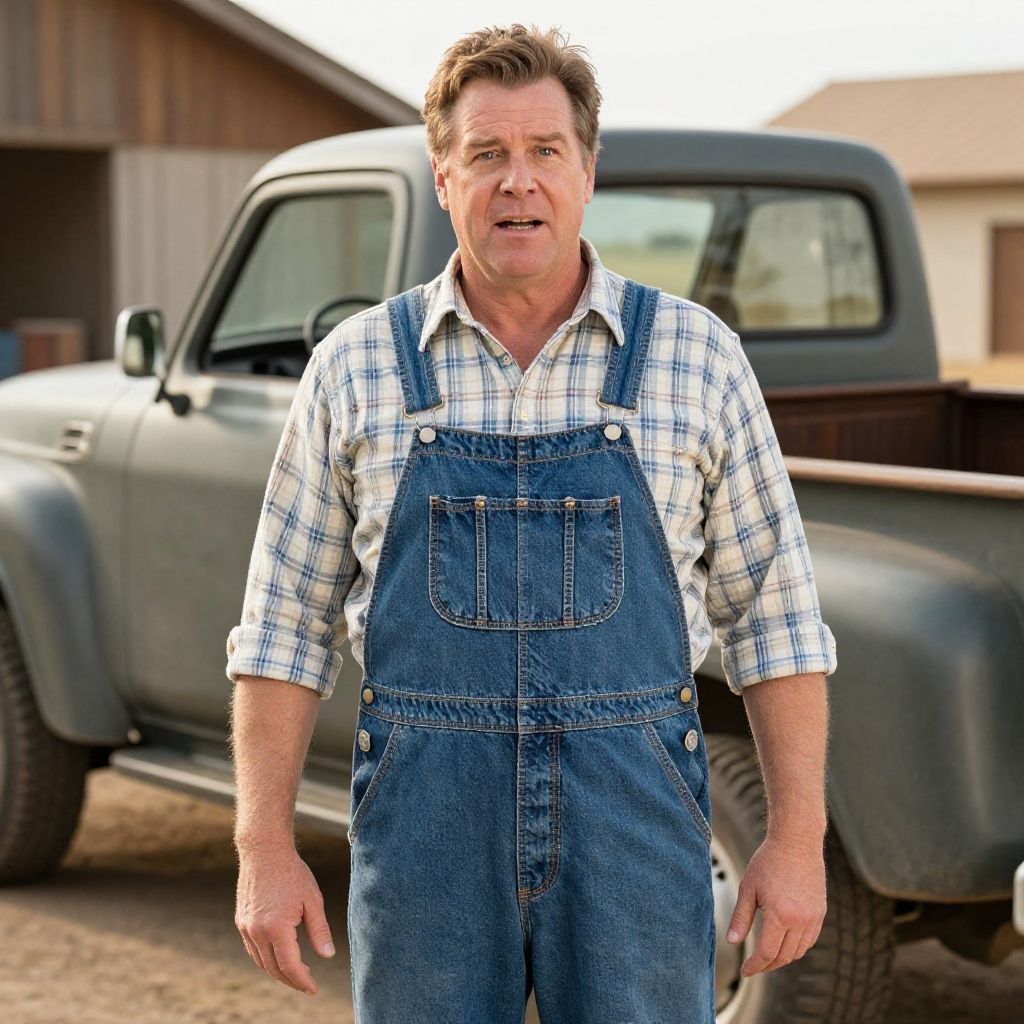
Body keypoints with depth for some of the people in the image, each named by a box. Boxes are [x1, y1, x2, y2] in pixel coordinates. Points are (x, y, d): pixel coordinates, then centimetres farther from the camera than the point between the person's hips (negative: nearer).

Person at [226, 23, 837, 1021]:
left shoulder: (696, 357, 2)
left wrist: (797, 835, -1)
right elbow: (285, 627, 5)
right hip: (423, 827, 1)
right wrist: (264, 848, -1)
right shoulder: (353, 368, 2)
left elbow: (773, 616, 5)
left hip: (635, 826, 0)